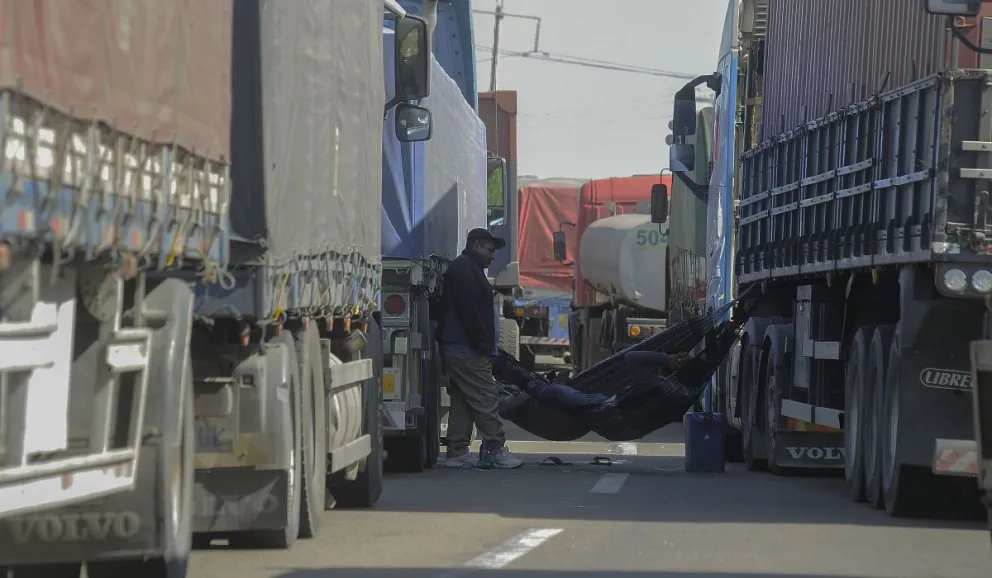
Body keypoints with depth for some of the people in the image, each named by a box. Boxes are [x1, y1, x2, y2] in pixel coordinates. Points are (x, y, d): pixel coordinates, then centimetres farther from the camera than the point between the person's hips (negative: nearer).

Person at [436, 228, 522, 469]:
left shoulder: (467, 268, 24)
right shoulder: (464, 268, -10)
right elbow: (467, 307, -21)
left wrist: (483, 341, 16)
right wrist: (482, 340, -20)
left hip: (458, 348, 11)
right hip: (467, 349, -11)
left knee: (462, 401, 10)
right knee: (486, 398, -11)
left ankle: (457, 452, 10)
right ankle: (498, 451, -11)